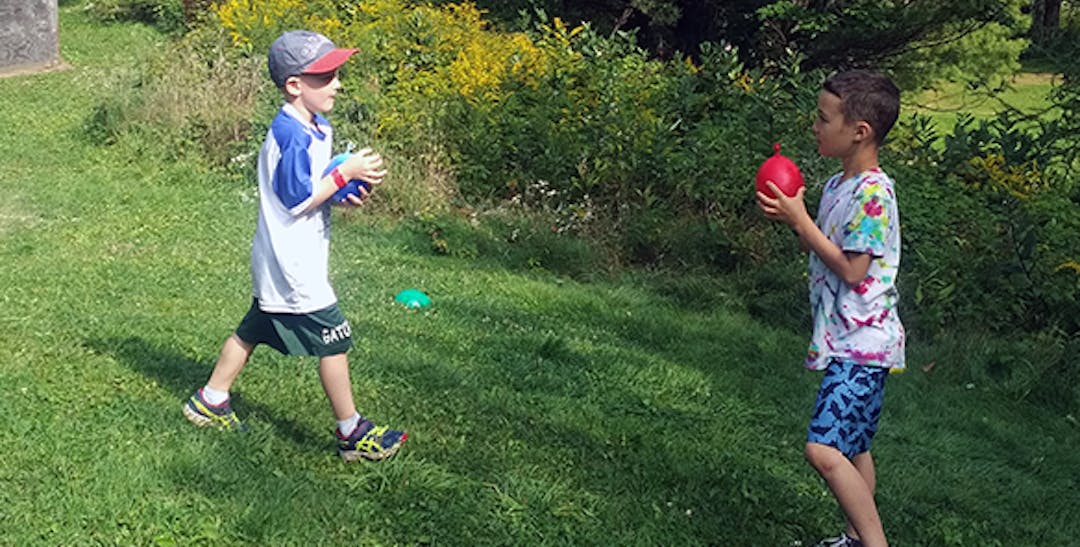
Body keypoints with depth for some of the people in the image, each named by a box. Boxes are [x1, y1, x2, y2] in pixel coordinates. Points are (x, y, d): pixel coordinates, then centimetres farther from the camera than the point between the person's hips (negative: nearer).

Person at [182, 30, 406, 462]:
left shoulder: (318, 127, 8)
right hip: (293, 265, -10)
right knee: (333, 341, -3)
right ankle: (352, 433, 7)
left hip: (279, 264, 10)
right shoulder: (292, 136, -23)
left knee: (253, 329, 20)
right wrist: (345, 174, -20)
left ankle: (209, 402, 34)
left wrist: (347, 193, -1)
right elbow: (297, 199, -23)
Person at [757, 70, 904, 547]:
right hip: (844, 341, 10)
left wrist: (801, 221, -14)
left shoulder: (873, 192, -17)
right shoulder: (836, 186, 11)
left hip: (863, 343, -10)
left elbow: (851, 269, -19)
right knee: (851, 447, 18)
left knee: (824, 448, -20)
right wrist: (791, 217, 3)